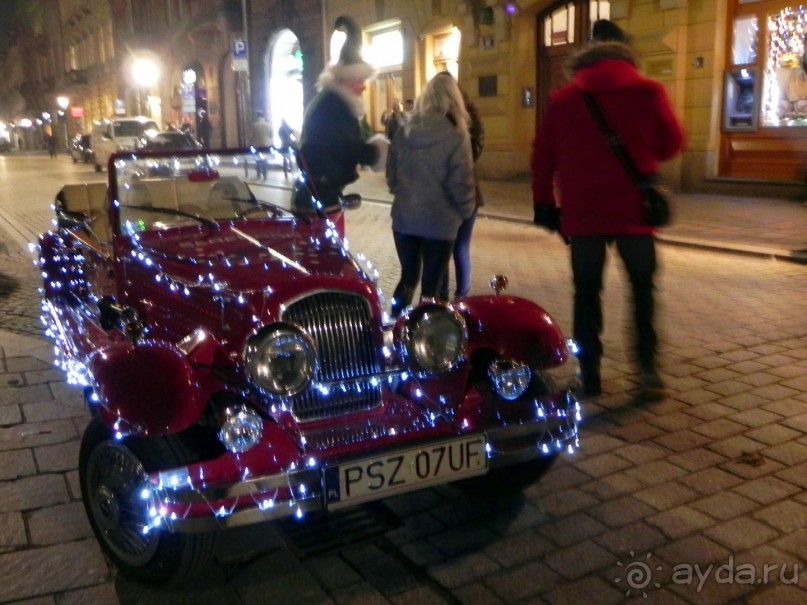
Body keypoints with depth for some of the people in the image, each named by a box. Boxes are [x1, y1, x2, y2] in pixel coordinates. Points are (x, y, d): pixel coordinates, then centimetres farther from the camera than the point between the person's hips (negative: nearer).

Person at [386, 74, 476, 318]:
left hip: (404, 217, 5)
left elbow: (391, 175, 9)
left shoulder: (403, 133, 1)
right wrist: (466, 211, 7)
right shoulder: (456, 137, -12)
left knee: (408, 278, 19)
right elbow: (461, 183, -11)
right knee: (431, 286, 6)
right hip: (439, 221, -4)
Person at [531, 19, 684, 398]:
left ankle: (589, 373, 11)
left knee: (587, 292, 10)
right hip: (633, 210, -1)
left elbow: (542, 156, 5)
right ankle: (646, 364, 6)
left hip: (582, 213, 1)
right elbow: (671, 144, 7)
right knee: (642, 286, 15)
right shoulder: (647, 91, -1)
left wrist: (545, 204, 12)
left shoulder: (562, 99, 5)